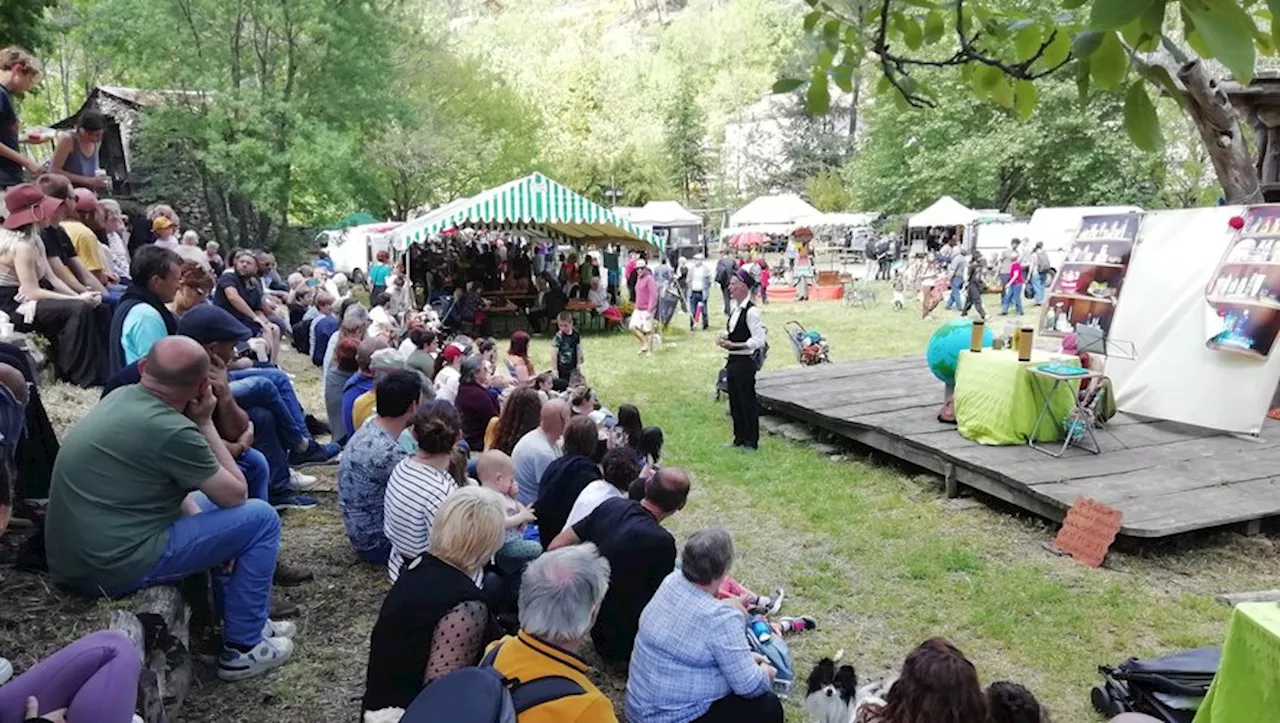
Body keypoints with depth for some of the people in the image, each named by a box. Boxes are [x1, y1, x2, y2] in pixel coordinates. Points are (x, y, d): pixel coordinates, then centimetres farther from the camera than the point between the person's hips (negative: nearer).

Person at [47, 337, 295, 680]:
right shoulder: (171, 430, -23)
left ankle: (246, 619, 31)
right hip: (115, 565, -9)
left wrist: (192, 512, 5)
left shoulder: (120, 397, 4)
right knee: (261, 518, -4)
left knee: (202, 504, 26)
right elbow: (236, 495, -8)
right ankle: (242, 648, 8)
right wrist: (205, 422, -4)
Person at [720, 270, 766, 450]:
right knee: (735, 401, 15)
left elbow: (759, 341, -19)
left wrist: (733, 345, -21)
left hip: (745, 362, -9)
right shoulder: (736, 308, 10)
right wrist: (726, 339, 3)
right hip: (733, 361, 9)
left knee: (748, 401, 2)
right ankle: (739, 438, 27)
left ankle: (751, 441, 14)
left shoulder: (751, 311, -17)